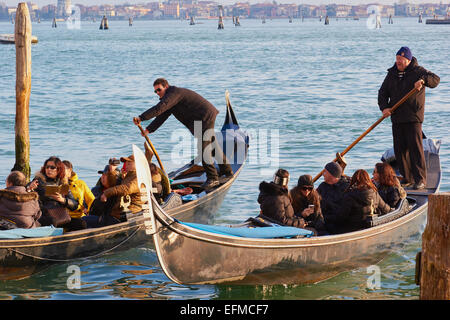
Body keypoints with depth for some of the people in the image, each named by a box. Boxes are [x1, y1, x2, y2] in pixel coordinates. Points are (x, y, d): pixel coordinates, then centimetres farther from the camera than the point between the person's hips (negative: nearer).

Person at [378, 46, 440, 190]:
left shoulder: (418, 71, -1)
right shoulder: (392, 74, 13)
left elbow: (435, 80, -9)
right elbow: (383, 92, 13)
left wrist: (423, 80, -29)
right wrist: (384, 107, -4)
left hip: (413, 118, -5)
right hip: (396, 118, 5)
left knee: (415, 147, -10)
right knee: (400, 149, 6)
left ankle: (420, 179, -7)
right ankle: (407, 178, 16)